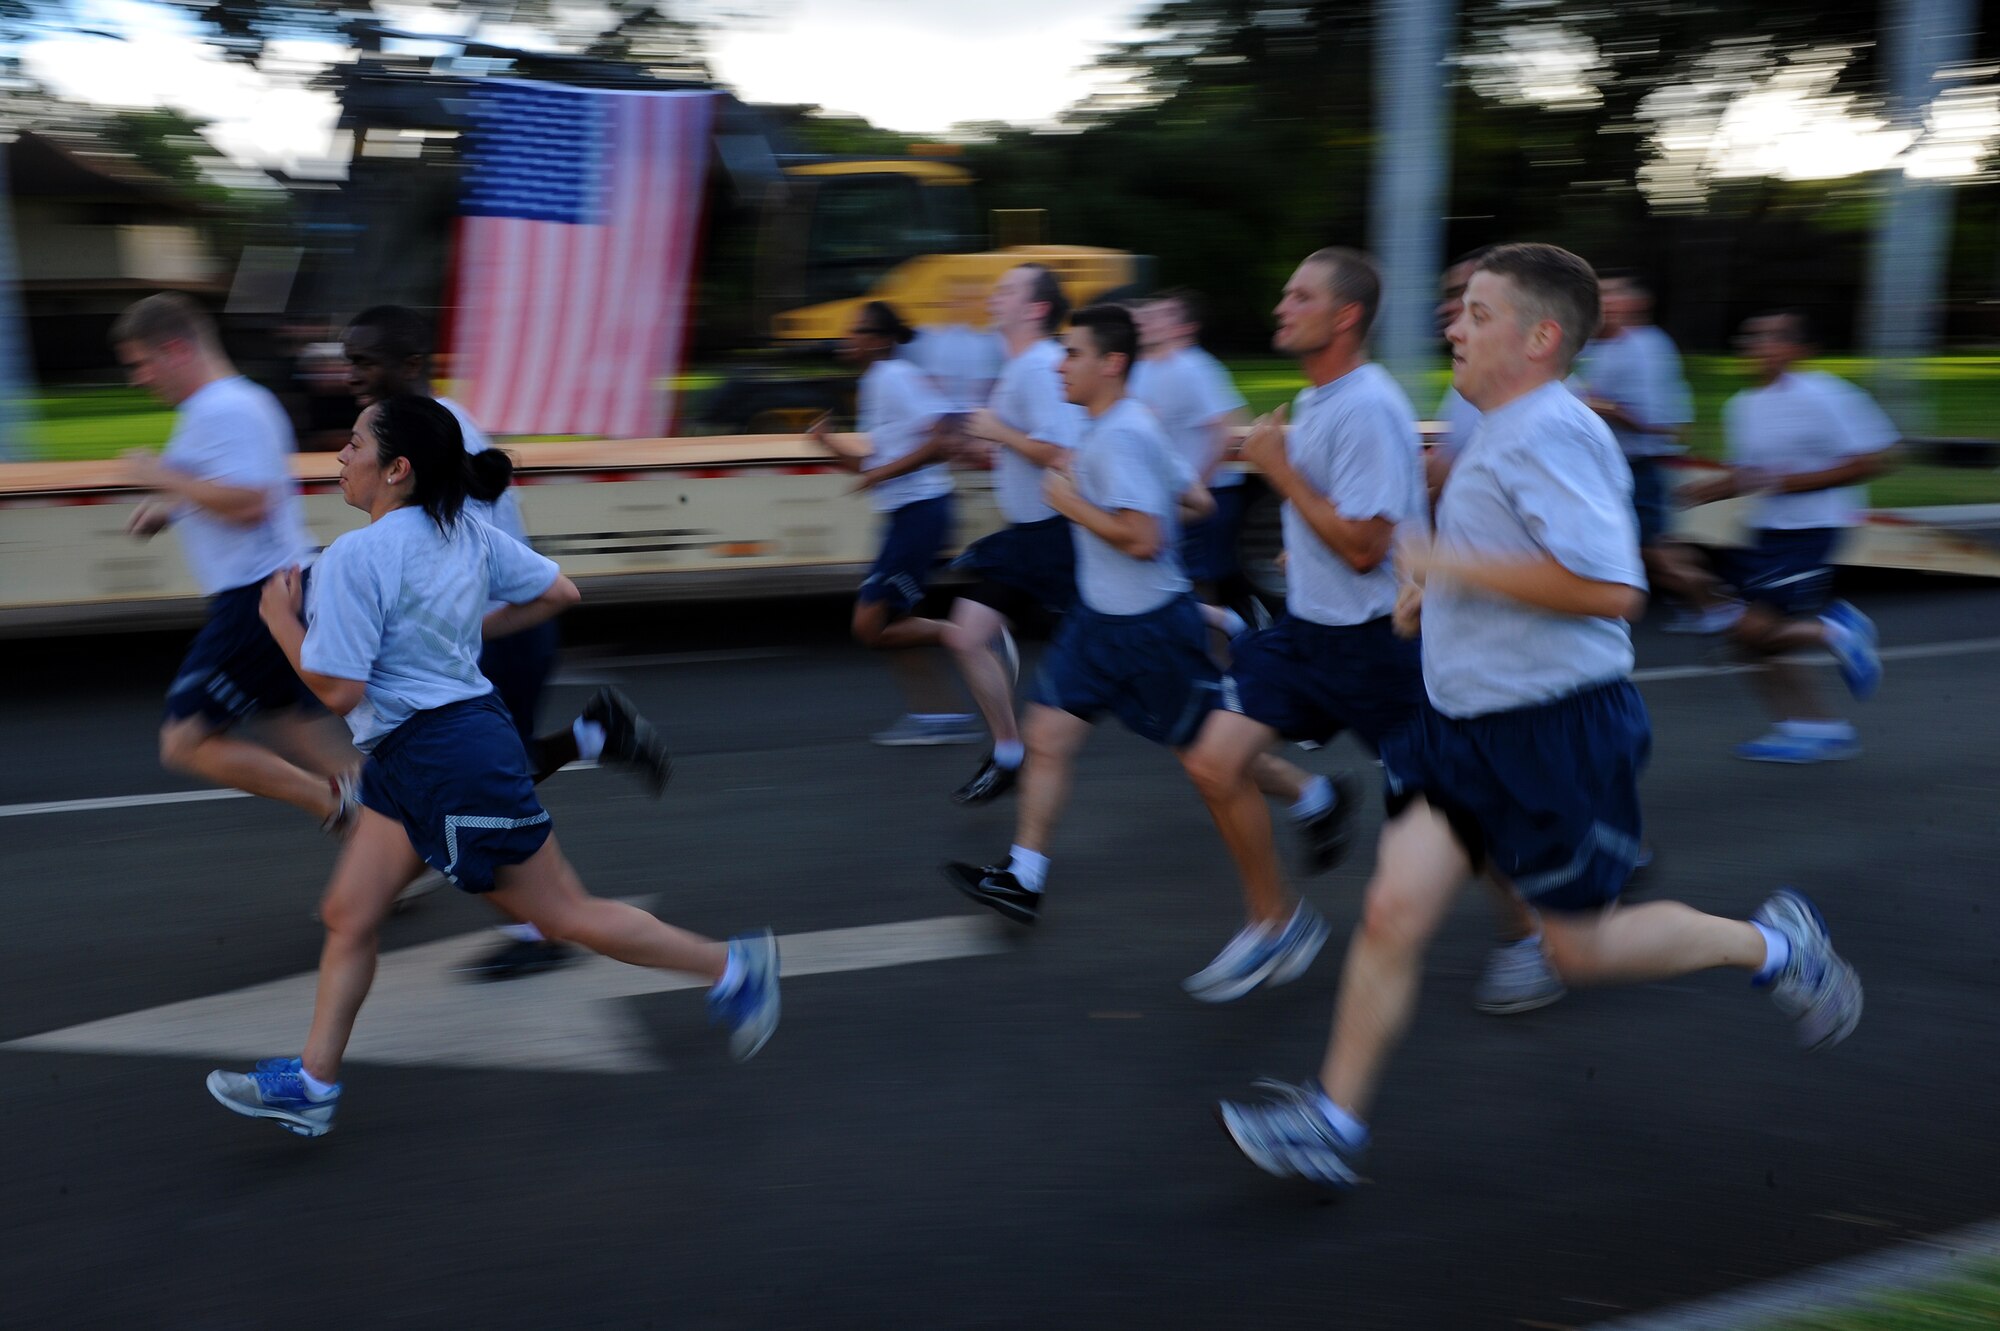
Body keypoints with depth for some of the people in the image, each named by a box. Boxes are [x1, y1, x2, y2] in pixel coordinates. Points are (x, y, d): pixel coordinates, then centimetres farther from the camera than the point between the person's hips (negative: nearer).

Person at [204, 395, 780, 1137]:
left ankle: (732, 967, 12)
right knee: (349, 914, 13)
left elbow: (339, 691, -22)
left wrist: (280, 619, -8)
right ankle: (313, 1084, 20)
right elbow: (559, 592, 11)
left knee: (564, 914, 3)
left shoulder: (354, 558, -20)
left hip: (451, 761, -10)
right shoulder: (465, 534, 4)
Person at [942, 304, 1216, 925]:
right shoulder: (1104, 429, 9)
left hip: (1149, 625, -9)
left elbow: (1143, 540, -30)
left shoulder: (1123, 436, -22)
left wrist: (1072, 504, -19)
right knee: (1048, 738, 3)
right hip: (1099, 617, 9)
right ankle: (1022, 878, 8)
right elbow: (1197, 499, 16)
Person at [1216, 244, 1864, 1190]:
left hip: (1559, 730, -9)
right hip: (1467, 721, 9)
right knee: (1393, 913, 2)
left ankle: (1773, 944, 28)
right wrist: (1438, 591, 14)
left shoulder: (1549, 434, -19)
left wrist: (1458, 565, -23)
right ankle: (1333, 1124, 9)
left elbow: (1610, 587, -29)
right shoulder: (1505, 434, 13)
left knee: (1580, 948, 7)